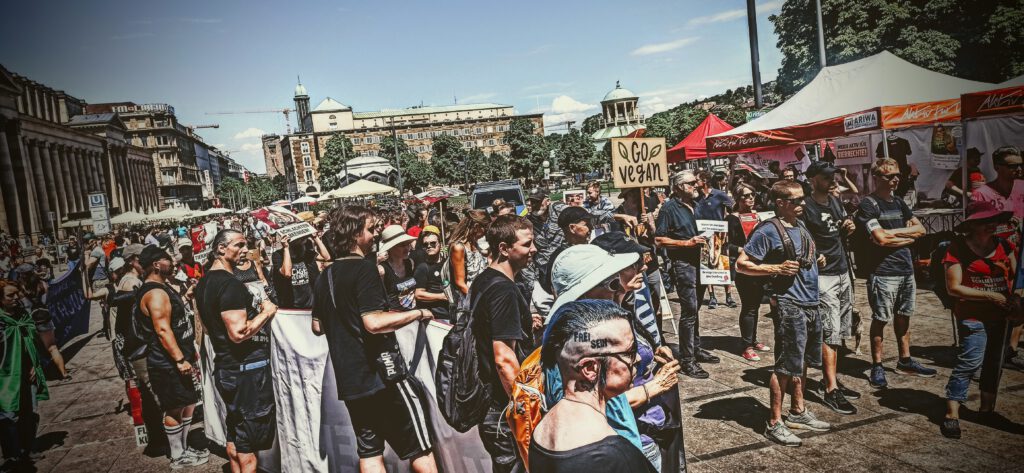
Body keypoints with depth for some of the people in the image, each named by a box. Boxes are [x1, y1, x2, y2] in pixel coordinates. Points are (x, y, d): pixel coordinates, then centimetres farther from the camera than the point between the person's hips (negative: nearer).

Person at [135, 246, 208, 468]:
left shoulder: (163, 288, 14)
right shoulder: (155, 293, -19)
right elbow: (163, 330, -26)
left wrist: (190, 351, 25)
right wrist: (180, 359, -27)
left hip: (178, 358, 10)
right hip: (168, 363, -10)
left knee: (187, 404, 17)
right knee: (175, 409, 1)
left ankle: (183, 448, 29)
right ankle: (178, 457, 13)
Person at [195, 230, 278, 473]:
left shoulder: (204, 283, 11)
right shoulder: (230, 284, -20)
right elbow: (239, 333, -27)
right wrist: (267, 312, -14)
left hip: (225, 368, 10)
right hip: (247, 370, -10)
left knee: (234, 438, 19)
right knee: (248, 446, 1)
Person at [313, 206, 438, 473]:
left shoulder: (326, 277, 11)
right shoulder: (365, 268, -14)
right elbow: (374, 322, -24)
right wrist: (418, 313, -13)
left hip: (349, 381, 8)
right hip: (382, 373, -8)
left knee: (369, 451, 13)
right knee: (419, 449, 1)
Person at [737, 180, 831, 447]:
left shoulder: (800, 226, 12)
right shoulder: (768, 231, -13)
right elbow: (741, 264, -13)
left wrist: (817, 262, 8)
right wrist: (777, 268, -20)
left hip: (811, 305, 8)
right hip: (790, 306, -8)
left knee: (802, 362, 18)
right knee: (786, 366, -3)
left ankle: (798, 412, 33)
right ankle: (775, 424, 7)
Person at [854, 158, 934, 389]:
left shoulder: (899, 202, 15)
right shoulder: (868, 205, -9)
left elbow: (920, 229, 10)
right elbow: (880, 239, -19)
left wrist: (893, 233, -6)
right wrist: (906, 235, -3)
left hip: (906, 269, 7)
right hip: (883, 272, -7)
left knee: (903, 317, 16)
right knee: (880, 319, 0)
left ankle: (905, 361, 28)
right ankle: (877, 367, 8)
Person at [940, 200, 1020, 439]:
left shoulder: (1003, 245, 7)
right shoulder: (958, 248, -11)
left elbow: (1015, 276, 10)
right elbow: (953, 287, -14)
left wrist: (1013, 298, -9)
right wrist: (990, 295, -15)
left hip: (1000, 315, 7)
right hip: (972, 315, -7)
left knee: (995, 361, 15)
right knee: (970, 361, -15)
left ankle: (987, 408, 31)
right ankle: (952, 414, -11)